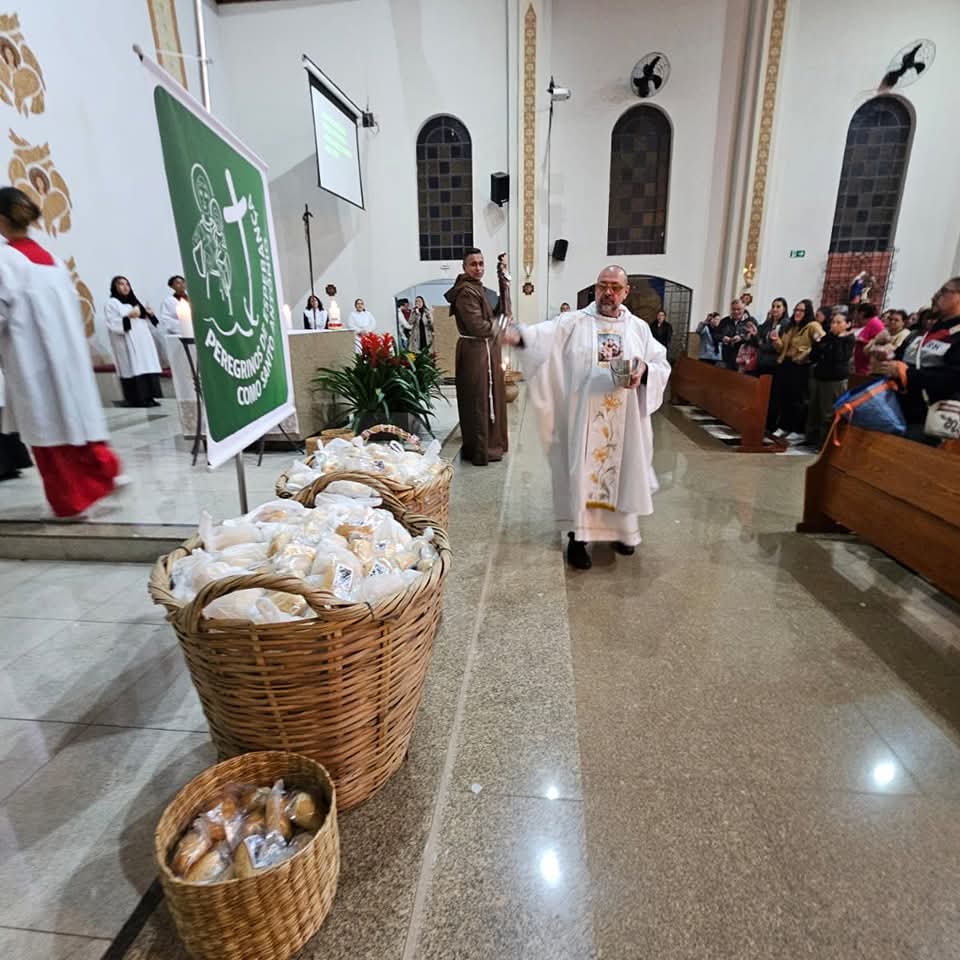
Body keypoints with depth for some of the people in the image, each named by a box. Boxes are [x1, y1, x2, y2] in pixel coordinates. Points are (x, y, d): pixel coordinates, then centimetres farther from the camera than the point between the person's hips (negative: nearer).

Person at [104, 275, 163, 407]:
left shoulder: (134, 301, 22)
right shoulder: (111, 304, 1)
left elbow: (143, 323, 25)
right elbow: (113, 324, -10)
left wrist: (148, 314, 5)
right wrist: (128, 316, -21)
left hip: (143, 342, 7)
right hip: (127, 344, -7)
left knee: (147, 368, 0)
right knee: (134, 369, -12)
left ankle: (147, 397, 2)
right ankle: (137, 399, -12)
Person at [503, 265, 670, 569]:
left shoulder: (639, 327, 10)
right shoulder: (573, 323, 1)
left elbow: (662, 366, 8)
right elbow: (544, 335, -16)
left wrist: (644, 370, -15)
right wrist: (520, 336, -38)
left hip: (625, 419, 3)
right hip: (583, 416, -3)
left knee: (621, 470, 12)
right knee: (581, 472, 1)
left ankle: (622, 529, 32)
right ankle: (578, 536, 12)